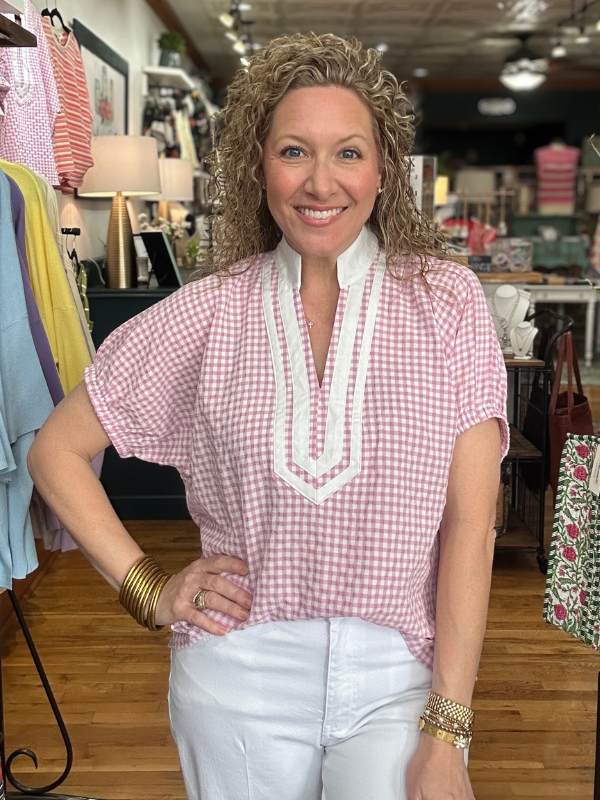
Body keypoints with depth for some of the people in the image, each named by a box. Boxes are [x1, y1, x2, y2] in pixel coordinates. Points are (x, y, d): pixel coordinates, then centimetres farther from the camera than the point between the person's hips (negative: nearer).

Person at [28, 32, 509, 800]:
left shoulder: (445, 300, -4)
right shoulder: (209, 313, -3)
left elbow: (470, 522, -7)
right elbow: (56, 450, 6)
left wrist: (446, 734, -10)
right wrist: (149, 588, -1)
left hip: (397, 676, 0)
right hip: (241, 677, 1)